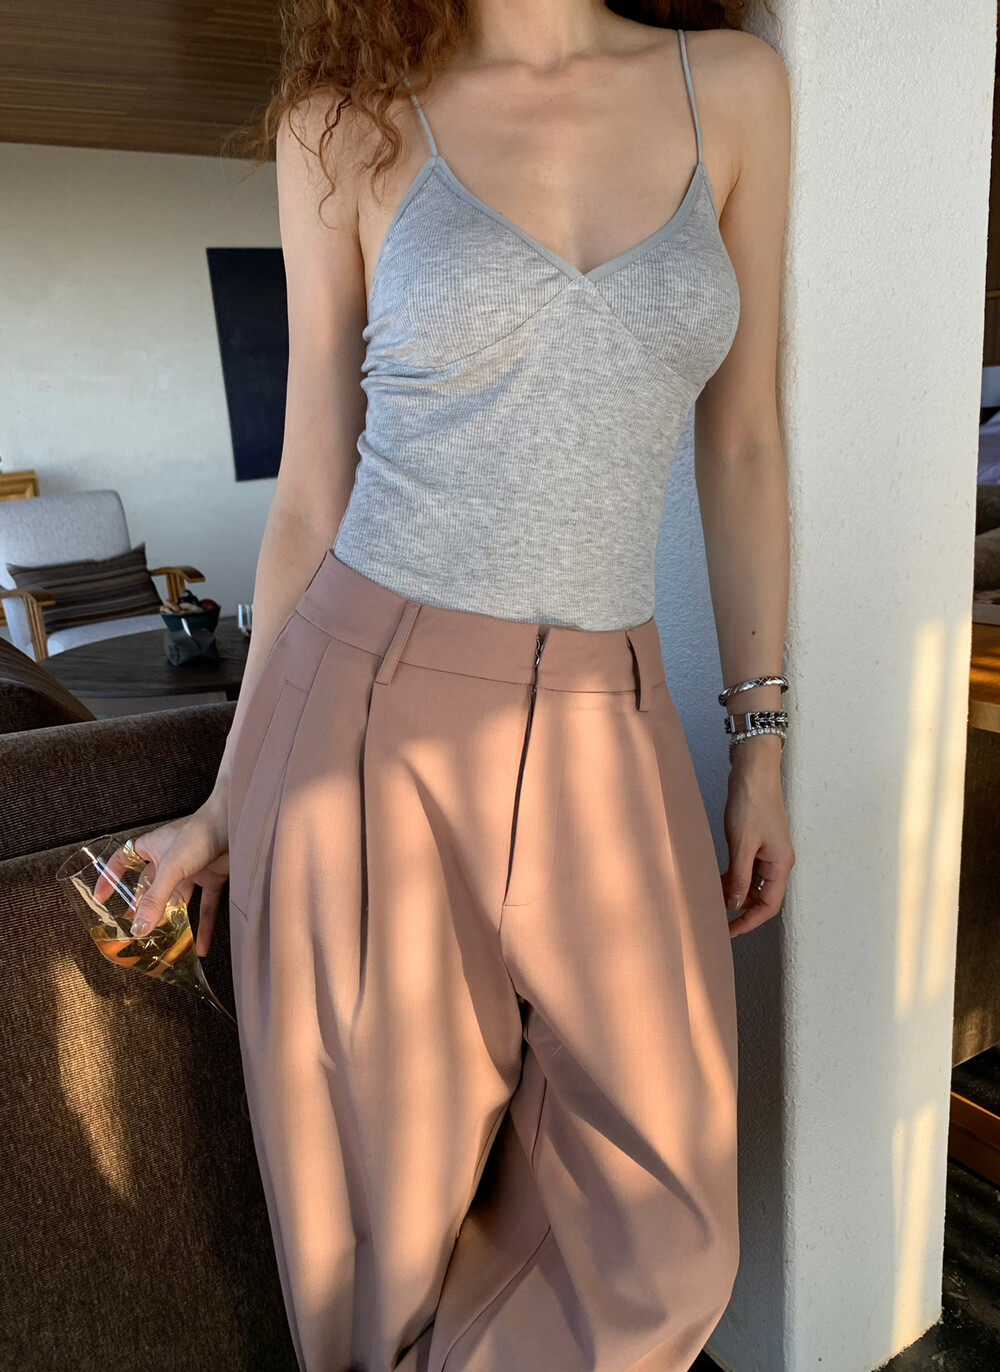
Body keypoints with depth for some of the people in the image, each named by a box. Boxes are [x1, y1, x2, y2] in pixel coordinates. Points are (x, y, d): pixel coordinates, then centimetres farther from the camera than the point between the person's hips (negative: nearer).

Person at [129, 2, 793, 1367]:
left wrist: (762, 749, 6)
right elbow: (314, 493, 4)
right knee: (393, 1223, 13)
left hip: (600, 743, 3)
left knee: (662, 1249, 9)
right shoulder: (347, 126, 3)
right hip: (367, 712, -2)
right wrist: (232, 802, 6)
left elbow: (740, 445, 9)